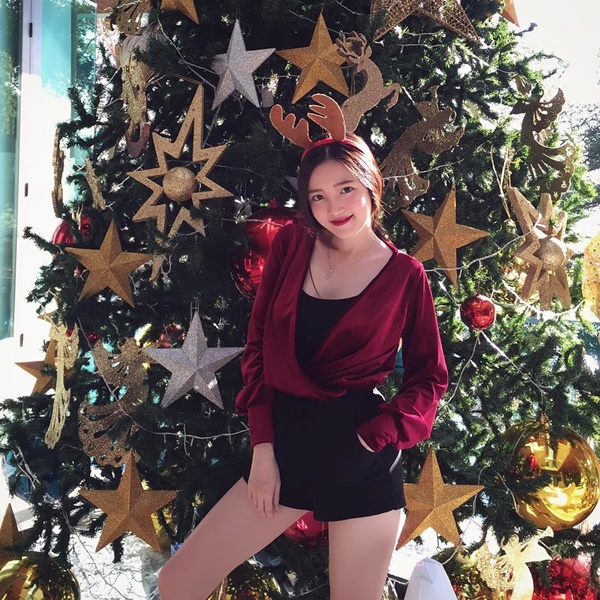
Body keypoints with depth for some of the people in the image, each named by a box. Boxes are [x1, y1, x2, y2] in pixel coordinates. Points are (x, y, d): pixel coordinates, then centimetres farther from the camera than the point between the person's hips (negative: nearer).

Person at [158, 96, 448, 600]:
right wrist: (263, 445, -2)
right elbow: (258, 346, 5)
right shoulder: (291, 245, 2)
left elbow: (430, 378, 3)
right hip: (285, 442, 3)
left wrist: (375, 437, -12)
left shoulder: (405, 274, -3)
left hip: (362, 460, -3)